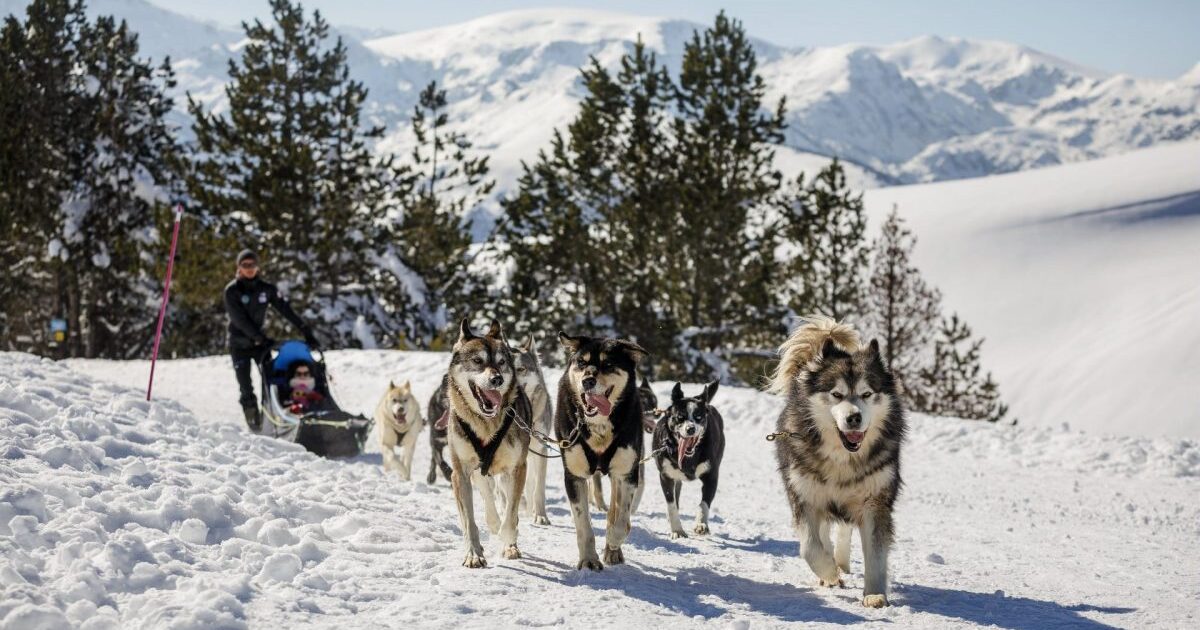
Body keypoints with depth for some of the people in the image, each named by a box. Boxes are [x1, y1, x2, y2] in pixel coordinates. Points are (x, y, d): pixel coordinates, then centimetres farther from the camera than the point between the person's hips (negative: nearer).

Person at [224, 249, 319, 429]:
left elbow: (285, 310, -5)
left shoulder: (266, 288, 0)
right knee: (246, 387, -5)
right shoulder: (232, 291, -8)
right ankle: (253, 421, 2)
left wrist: (306, 332, -14)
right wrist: (260, 338, -28)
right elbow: (239, 319, -18)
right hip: (240, 344, -2)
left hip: (261, 342, 2)